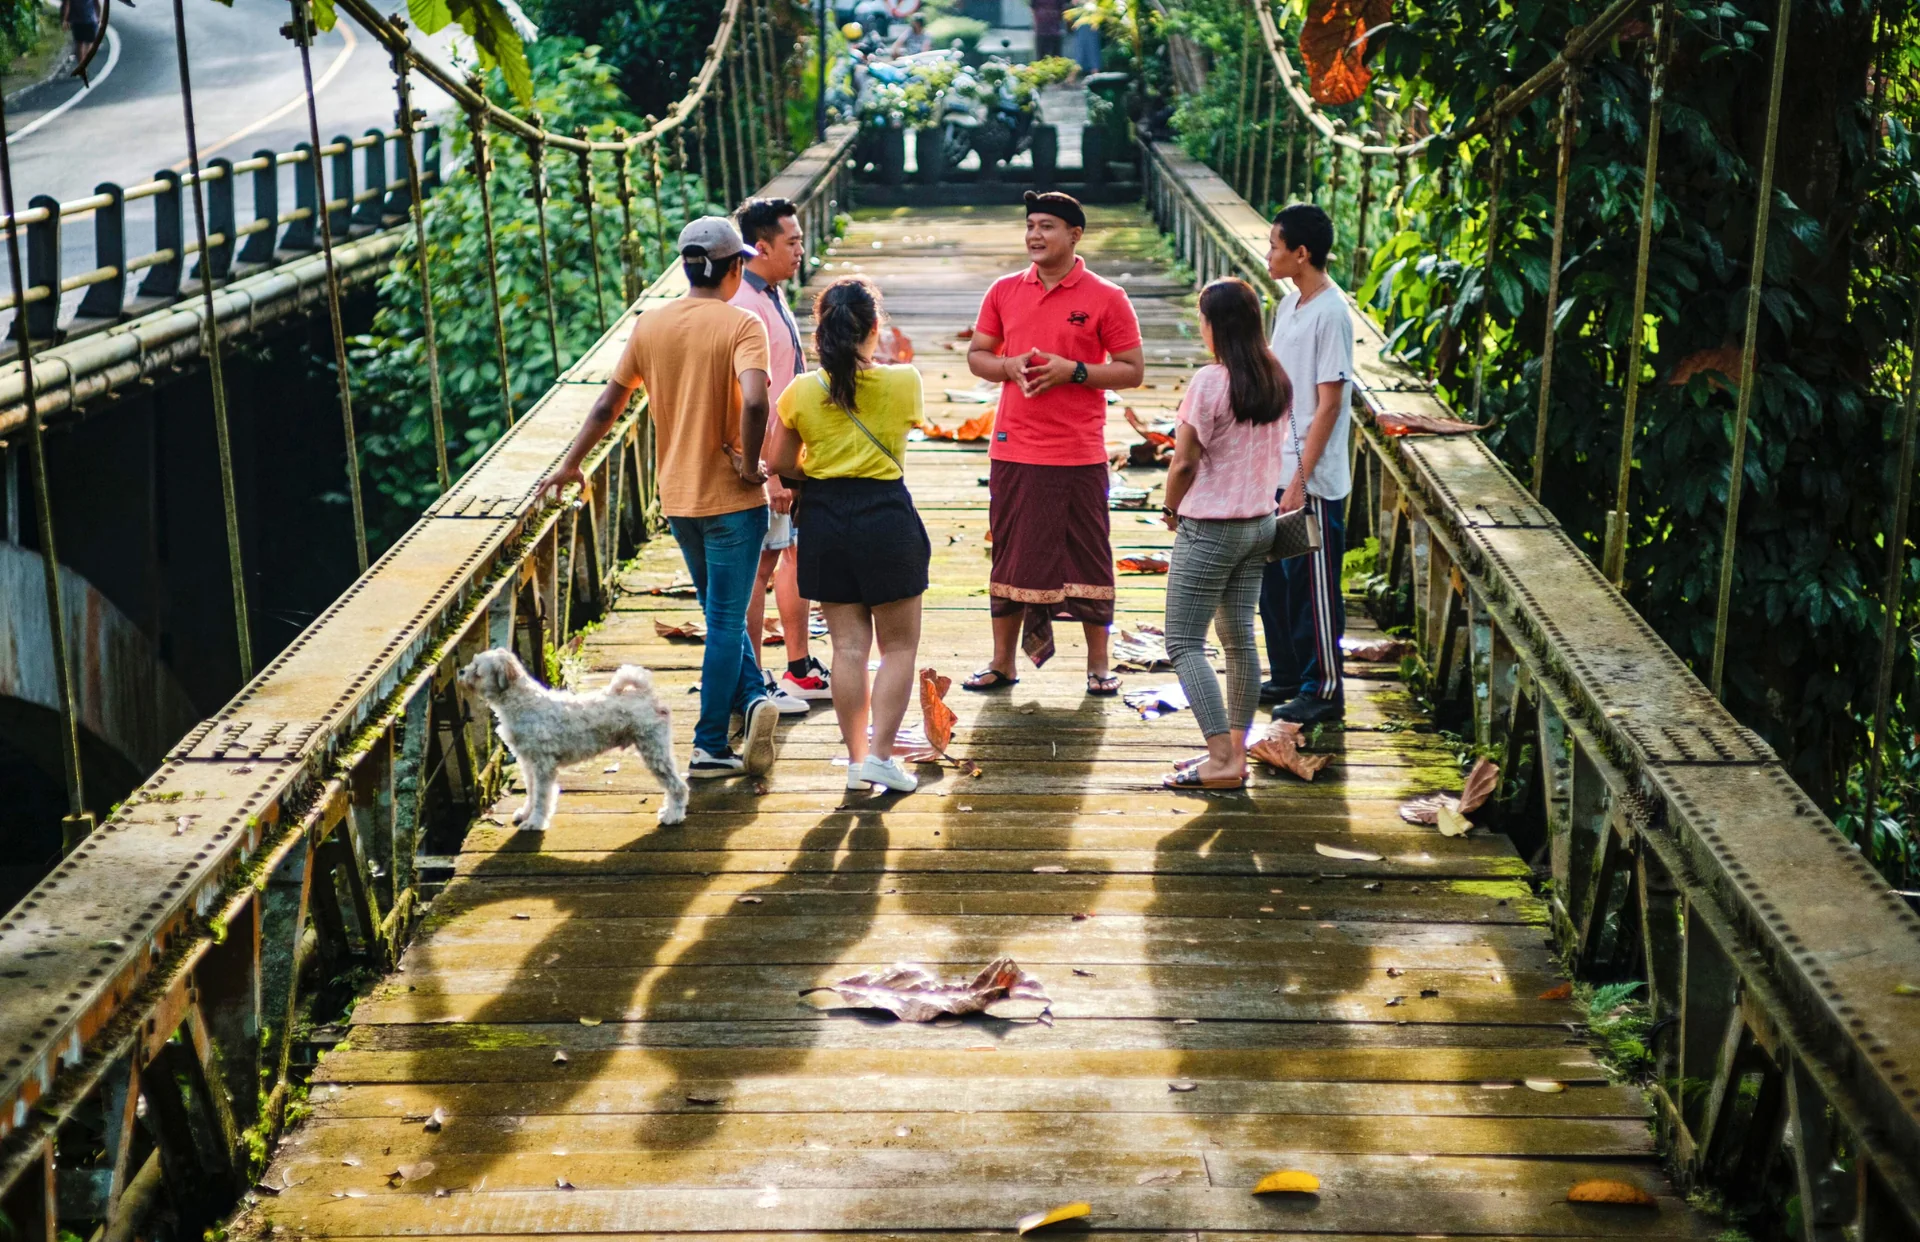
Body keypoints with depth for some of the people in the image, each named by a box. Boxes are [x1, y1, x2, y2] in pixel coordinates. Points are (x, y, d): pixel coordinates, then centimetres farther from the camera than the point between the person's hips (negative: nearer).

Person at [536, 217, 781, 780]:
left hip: (677, 497, 5)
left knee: (720, 615, 22)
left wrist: (572, 464, 18)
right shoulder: (741, 325, -13)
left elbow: (608, 404, 7)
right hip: (732, 498, -5)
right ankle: (709, 747, 5)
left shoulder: (650, 325, 3)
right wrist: (749, 464, -16)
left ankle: (752, 698, 9)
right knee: (726, 621, 3)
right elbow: (754, 401, -30)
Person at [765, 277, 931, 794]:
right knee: (899, 645, 9)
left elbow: (780, 463, 3)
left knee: (848, 647, 9)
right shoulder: (903, 382, -8)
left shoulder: (801, 392, -6)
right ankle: (880, 753, 1)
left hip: (825, 520, 2)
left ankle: (857, 758, 13)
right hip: (886, 515, -2)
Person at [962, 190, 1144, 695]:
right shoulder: (1004, 292, 8)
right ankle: (1002, 661, 19)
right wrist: (1009, 366, -8)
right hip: (1013, 449, 3)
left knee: (1086, 556, 3)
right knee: (1010, 554, 9)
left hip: (1078, 454, -3)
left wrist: (1073, 371, -16)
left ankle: (1098, 664, 14)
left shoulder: (1106, 298, -3)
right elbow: (977, 355, 13)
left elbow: (1132, 369, -3)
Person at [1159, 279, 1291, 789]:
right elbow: (1272, 453, 11)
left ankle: (1222, 761, -9)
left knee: (1184, 643, -2)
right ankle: (1236, 751, 19)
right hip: (1260, 523, 8)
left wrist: (1171, 509, 2)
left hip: (1209, 530, -8)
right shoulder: (1276, 380, 4)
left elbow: (1184, 463, -15)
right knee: (1240, 639, 14)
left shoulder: (1209, 382, -18)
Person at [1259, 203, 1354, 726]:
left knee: (1314, 587, 1)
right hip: (1275, 471, 9)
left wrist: (1300, 480, -20)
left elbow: (1329, 405, -18)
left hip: (1313, 481, -9)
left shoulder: (1330, 313, -17)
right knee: (1275, 580, 16)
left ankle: (1324, 692, 12)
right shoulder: (1289, 304, 10)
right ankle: (1287, 677, 29)